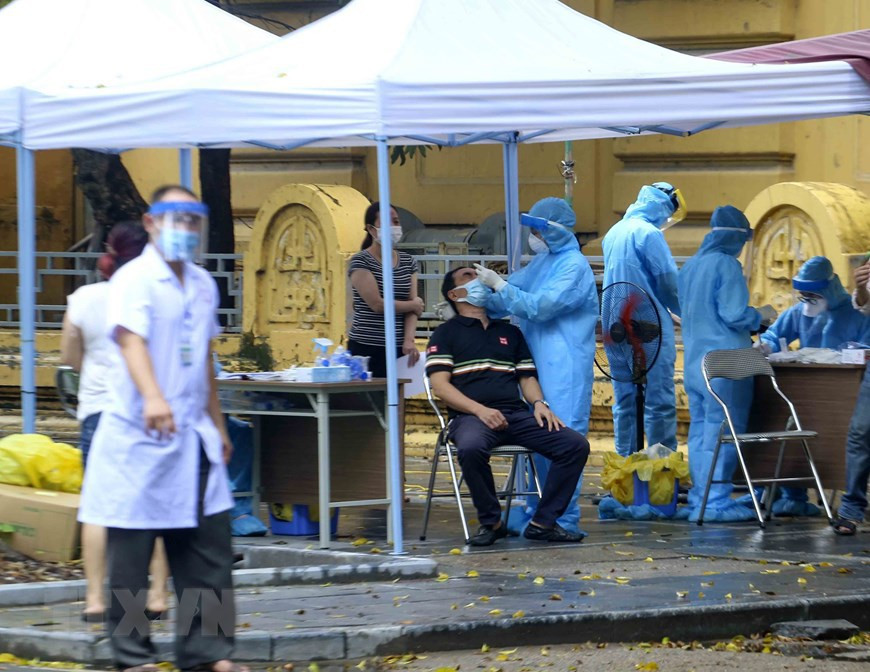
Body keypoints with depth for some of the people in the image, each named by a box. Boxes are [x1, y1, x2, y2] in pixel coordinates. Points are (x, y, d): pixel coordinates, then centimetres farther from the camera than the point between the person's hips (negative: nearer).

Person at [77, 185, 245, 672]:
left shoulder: (203, 285, 13)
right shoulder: (135, 280, -10)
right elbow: (132, 341, -27)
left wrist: (218, 425, 24)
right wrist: (153, 398, -44)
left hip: (193, 436, 7)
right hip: (139, 435, -7)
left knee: (209, 545, 4)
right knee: (132, 550, 0)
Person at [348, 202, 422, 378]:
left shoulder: (408, 262, 13)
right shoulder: (360, 262, -3)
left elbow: (413, 308, 5)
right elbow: (377, 304, -12)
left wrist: (409, 340, -11)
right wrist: (414, 305, 1)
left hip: (398, 349, 4)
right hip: (366, 349, -4)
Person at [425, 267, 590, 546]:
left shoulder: (509, 332, 27)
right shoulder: (446, 334, 11)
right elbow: (440, 385, 0)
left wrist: (539, 403, -1)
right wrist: (480, 410, -16)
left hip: (517, 415, 5)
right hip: (470, 416, -5)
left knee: (576, 445, -17)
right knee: (471, 448, -41)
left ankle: (543, 522, -9)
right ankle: (491, 522, -18)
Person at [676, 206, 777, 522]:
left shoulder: (690, 267, 13)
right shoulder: (726, 265, -13)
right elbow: (734, 315, -19)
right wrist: (761, 316, 2)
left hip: (694, 362, 8)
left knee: (699, 430, 12)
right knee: (722, 432, -5)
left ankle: (698, 499, 15)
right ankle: (716, 502, -5)